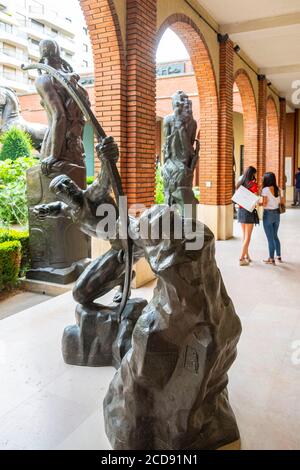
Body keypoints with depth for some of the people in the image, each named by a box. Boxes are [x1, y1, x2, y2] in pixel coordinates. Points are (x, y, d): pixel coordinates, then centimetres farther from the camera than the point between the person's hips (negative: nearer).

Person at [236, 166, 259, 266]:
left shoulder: (240, 184, 6)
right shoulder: (253, 184, -11)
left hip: (241, 210, 6)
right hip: (249, 211, -6)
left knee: (244, 235, 17)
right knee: (248, 236, 0)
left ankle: (247, 256, 25)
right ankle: (242, 259, -2)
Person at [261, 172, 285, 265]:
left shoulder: (265, 189, -13)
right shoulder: (277, 189, 4)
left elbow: (264, 203, -18)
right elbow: (281, 201, 5)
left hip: (268, 214, -6)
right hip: (277, 213, 6)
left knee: (270, 238, 2)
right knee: (275, 236, 20)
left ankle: (271, 259, 9)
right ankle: (279, 256, 27)